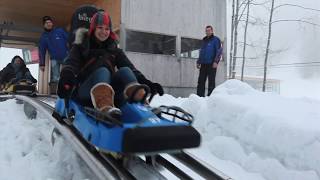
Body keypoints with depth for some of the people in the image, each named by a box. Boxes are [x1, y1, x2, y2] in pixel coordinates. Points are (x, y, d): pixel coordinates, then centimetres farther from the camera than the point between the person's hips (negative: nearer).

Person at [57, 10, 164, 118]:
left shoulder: (114, 50, 18)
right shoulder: (81, 47, 12)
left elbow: (131, 68, 4)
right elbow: (70, 65, -9)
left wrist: (146, 83, -14)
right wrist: (66, 76, -33)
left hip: (110, 90, 3)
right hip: (85, 91, -2)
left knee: (125, 71, -23)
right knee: (103, 72, -31)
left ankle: (142, 103, -54)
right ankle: (105, 108, -62)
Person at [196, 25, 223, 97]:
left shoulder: (216, 39, 1)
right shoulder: (204, 40, 21)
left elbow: (219, 51, -8)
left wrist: (216, 61, -19)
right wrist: (198, 62, 20)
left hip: (211, 64, -6)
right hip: (203, 64, 6)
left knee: (211, 81, -3)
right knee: (201, 81, 3)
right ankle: (200, 96, 6)